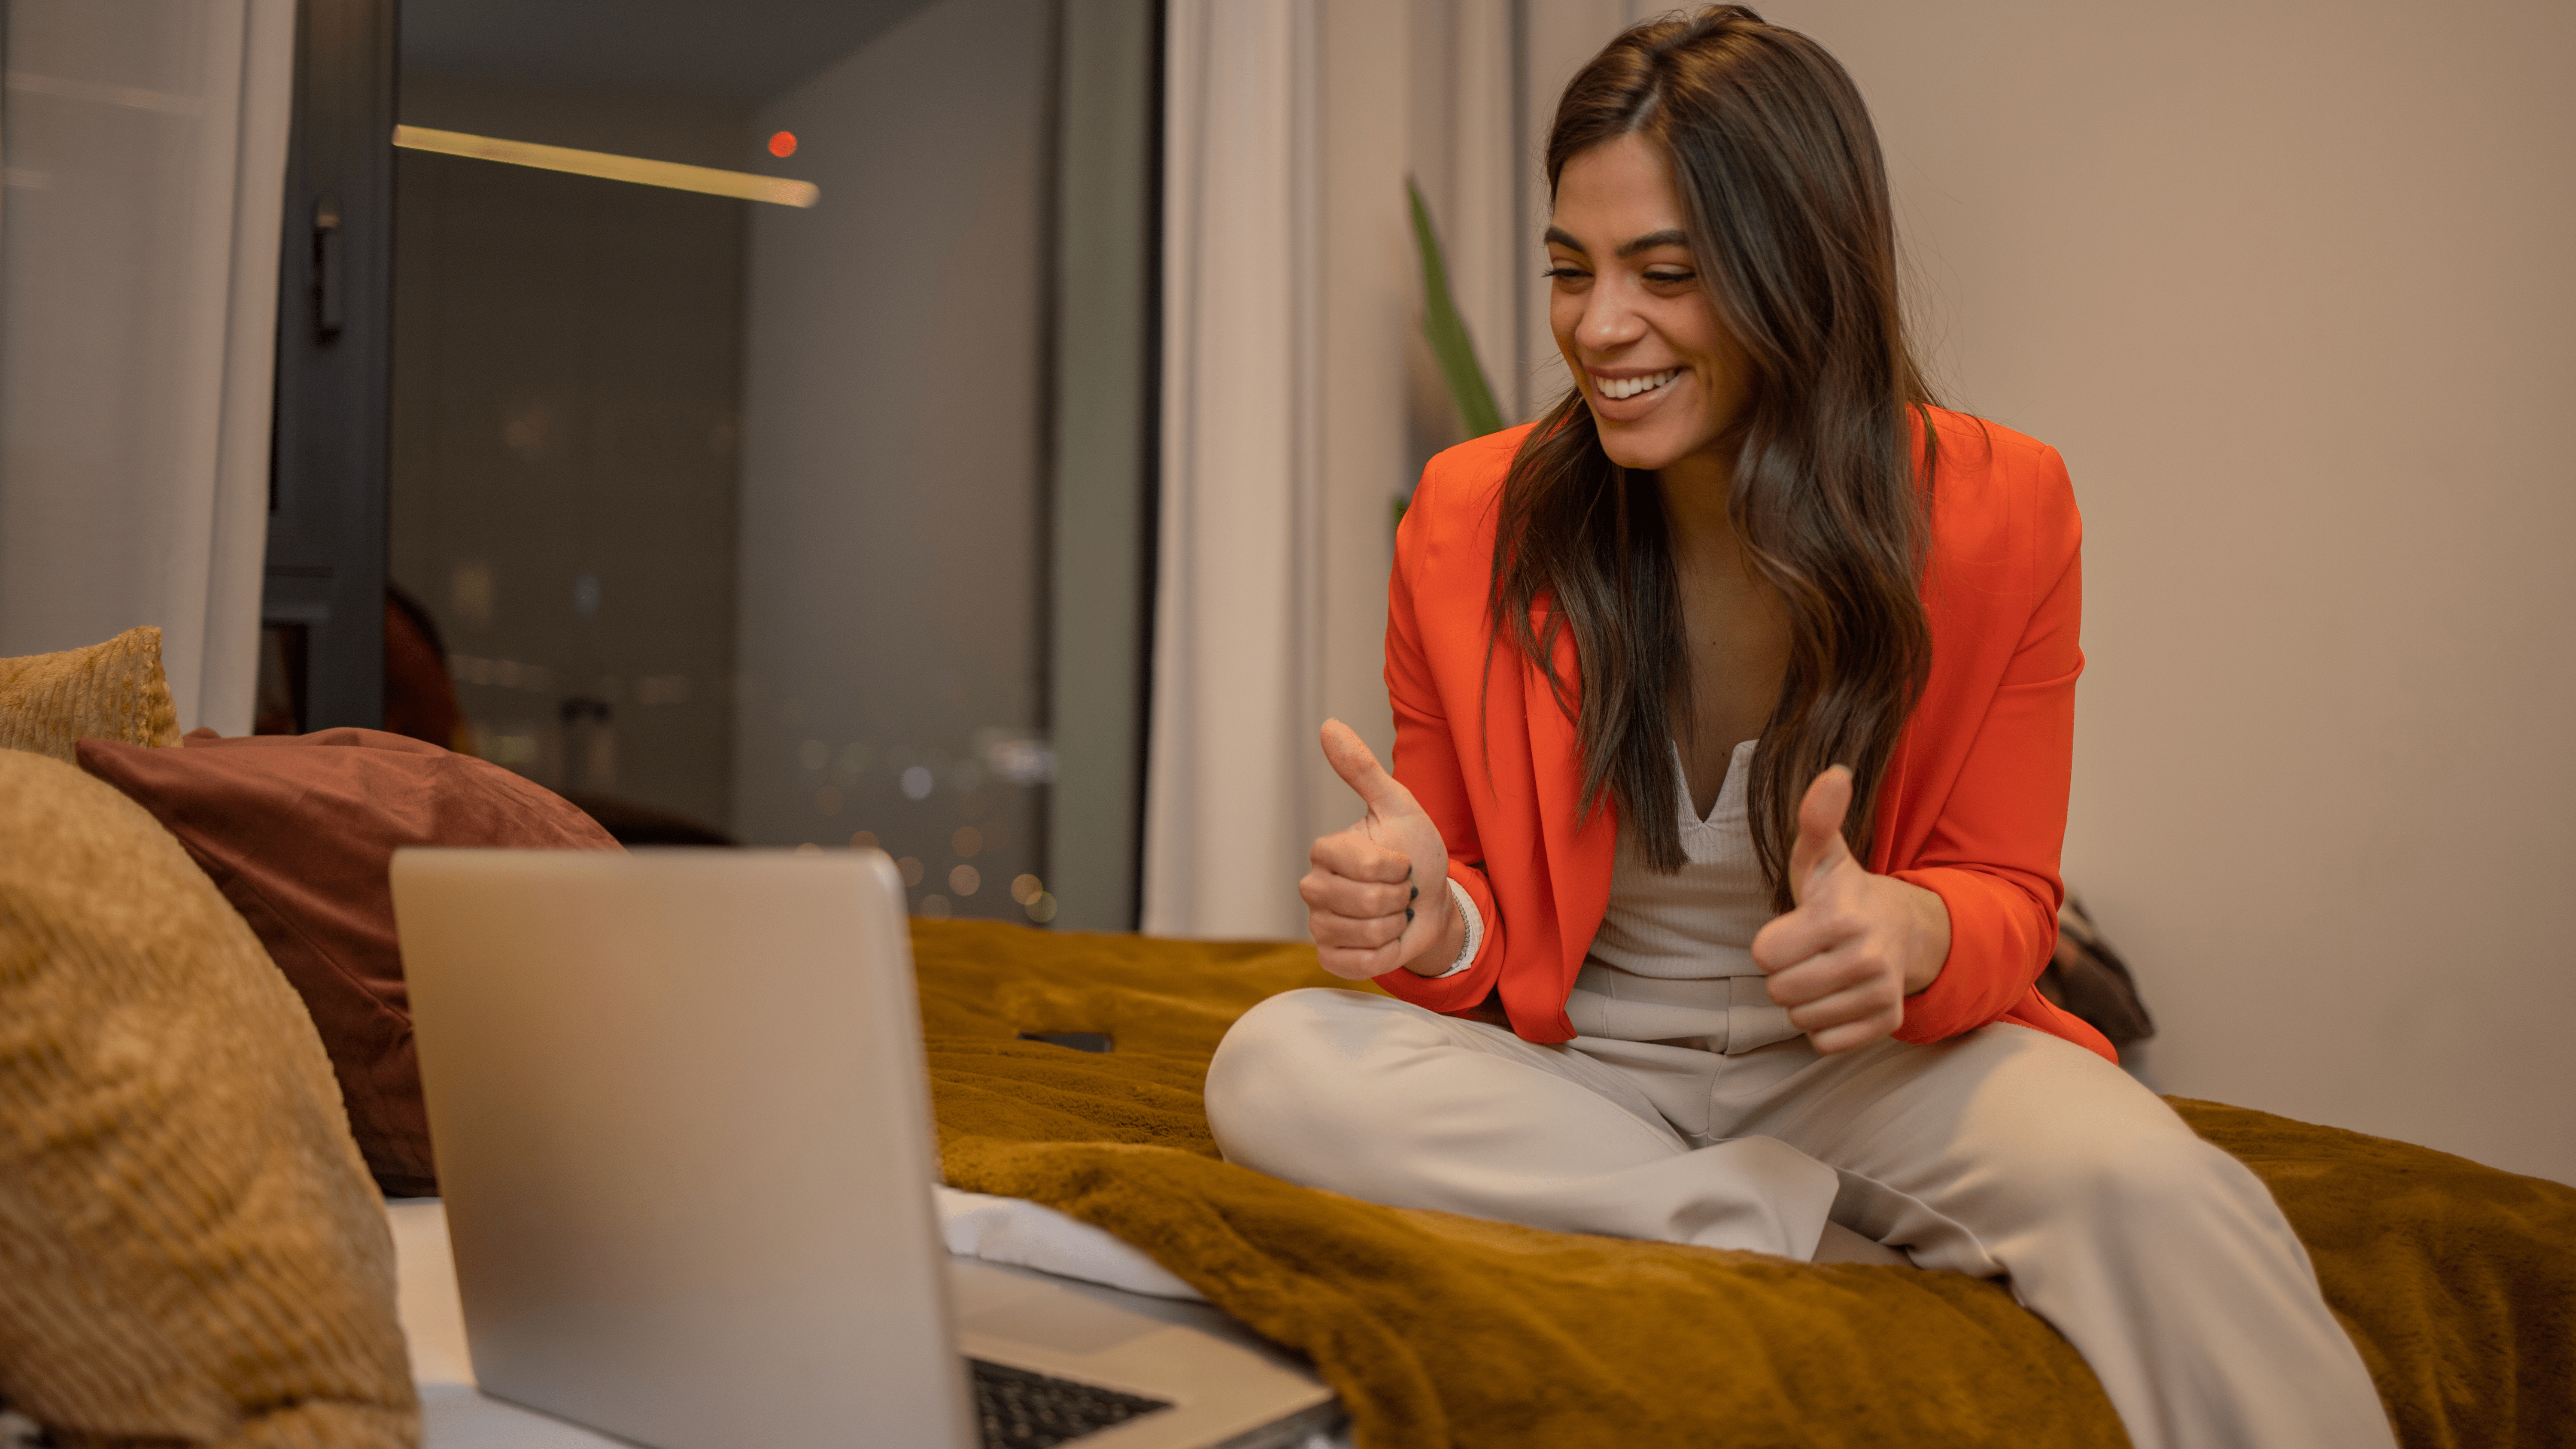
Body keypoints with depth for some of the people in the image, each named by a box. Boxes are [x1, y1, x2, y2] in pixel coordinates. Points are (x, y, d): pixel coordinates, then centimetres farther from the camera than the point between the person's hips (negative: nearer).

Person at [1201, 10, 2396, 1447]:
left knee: (2142, 1180, -35)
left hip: (1863, 1061, -2)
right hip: (1577, 1070, 3)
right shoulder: (1470, 519, -6)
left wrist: (1912, 932, -28)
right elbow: (1480, 925, 2)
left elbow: (2008, 897, -3)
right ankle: (1841, 1238, -23)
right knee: (1276, 1065, -29)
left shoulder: (1994, 510, -7)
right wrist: (1431, 923, -24)